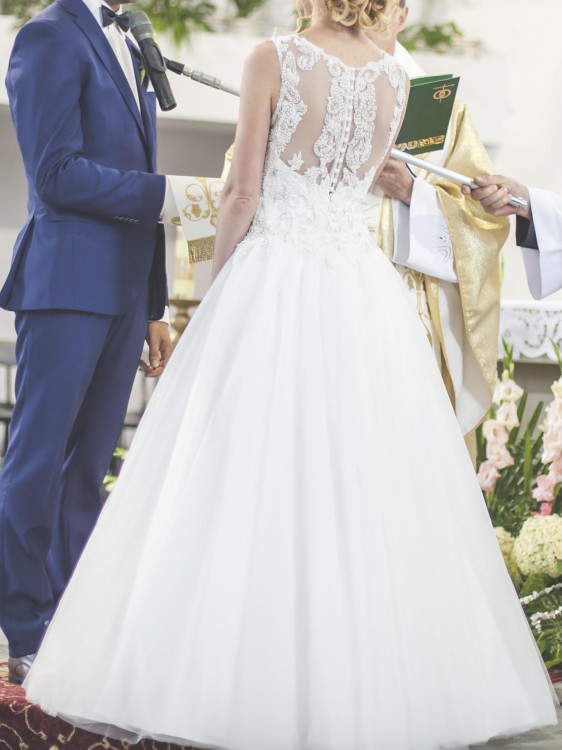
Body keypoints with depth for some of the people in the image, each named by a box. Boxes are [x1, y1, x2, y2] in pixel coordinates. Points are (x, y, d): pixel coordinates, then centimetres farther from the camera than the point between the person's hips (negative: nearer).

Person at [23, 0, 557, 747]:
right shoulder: (395, 77, 7)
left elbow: (243, 191, -6)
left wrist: (215, 287, 5)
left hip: (273, 281, -4)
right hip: (362, 290, 5)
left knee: (244, 480, 0)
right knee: (362, 485, 8)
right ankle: (365, 676, 13)